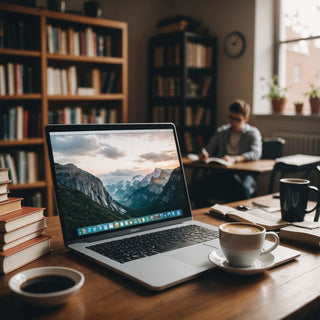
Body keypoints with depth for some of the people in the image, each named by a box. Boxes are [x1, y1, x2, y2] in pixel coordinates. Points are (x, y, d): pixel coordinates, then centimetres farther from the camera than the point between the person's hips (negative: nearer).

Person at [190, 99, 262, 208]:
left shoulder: (253, 133, 7)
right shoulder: (222, 131, 19)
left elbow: (256, 153, -11)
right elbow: (209, 148, 16)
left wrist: (234, 159, -30)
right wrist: (204, 153, -11)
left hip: (243, 174, -3)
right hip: (220, 173, 3)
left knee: (243, 190, -39)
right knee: (195, 187, -24)